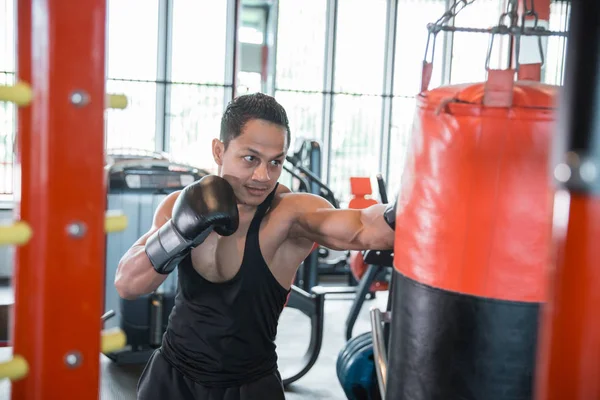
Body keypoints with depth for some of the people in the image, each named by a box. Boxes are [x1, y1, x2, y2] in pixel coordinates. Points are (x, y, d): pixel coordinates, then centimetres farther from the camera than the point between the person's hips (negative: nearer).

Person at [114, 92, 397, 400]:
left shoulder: (289, 213, -20)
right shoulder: (180, 205, -7)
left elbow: (362, 229, -38)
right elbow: (126, 285, -13)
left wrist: (401, 212, -59)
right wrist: (182, 230, -27)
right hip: (172, 375, 3)